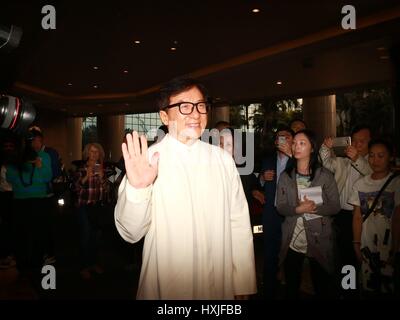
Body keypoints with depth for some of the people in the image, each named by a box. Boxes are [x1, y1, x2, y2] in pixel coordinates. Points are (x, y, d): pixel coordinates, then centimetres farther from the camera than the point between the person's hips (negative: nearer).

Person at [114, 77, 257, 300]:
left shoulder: (223, 159, -1)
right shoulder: (148, 160, -11)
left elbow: (239, 224, -1)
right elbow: (131, 233, -14)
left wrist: (244, 286, -1)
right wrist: (137, 189, -31)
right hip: (167, 288, -2)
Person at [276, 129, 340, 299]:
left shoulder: (325, 175, -3)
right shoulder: (285, 176, 3)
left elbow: (335, 207, -5)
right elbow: (280, 207, -2)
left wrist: (315, 208, -22)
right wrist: (298, 209, -20)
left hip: (319, 242, -2)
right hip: (292, 242, 2)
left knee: (323, 288, 11)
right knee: (291, 288, 16)